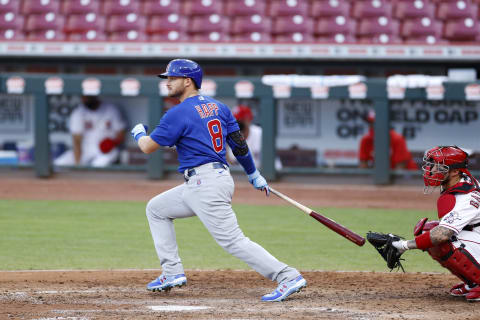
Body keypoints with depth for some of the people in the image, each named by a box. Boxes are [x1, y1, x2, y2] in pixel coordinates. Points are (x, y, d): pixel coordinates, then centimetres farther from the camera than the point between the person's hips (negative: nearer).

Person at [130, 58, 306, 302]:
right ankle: (172, 272, 16)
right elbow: (239, 143, 14)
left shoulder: (178, 113, -10)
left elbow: (148, 147, -4)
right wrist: (254, 175, 23)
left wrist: (139, 133, 19)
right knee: (156, 208, 20)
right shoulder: (218, 107, 13)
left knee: (232, 240, -13)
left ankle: (288, 277, -19)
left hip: (206, 186, -10)